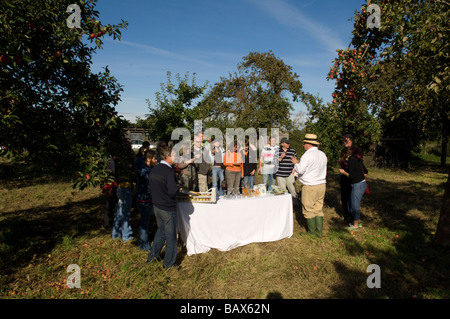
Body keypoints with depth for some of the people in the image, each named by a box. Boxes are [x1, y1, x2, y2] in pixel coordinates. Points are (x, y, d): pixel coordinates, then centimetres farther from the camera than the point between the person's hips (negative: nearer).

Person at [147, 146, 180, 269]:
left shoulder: (154, 169, 3)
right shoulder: (169, 171, -22)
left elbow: (150, 187, 9)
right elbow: (173, 192, -25)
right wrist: (178, 188, -5)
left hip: (156, 206, 8)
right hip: (168, 209, -8)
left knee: (161, 231, 27)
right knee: (171, 235, 9)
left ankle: (152, 255, 34)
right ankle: (168, 263, 23)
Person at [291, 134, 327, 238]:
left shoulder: (307, 155, -15)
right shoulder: (322, 154, 9)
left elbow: (300, 170, -16)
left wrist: (296, 163, 4)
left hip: (310, 187, -7)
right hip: (322, 185, 8)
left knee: (309, 210, 5)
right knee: (318, 210, 13)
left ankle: (311, 232, 13)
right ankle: (319, 232, 19)